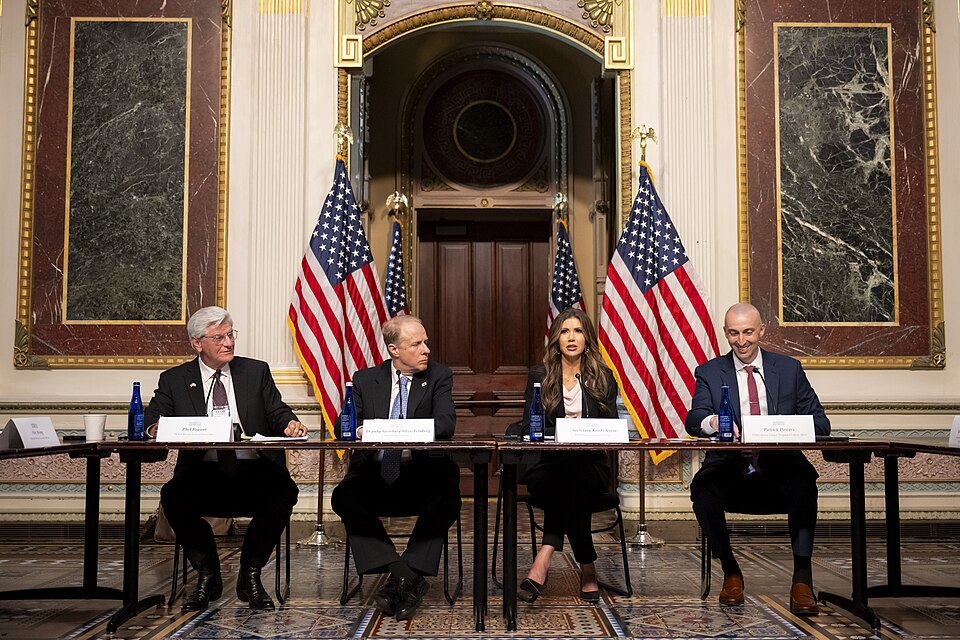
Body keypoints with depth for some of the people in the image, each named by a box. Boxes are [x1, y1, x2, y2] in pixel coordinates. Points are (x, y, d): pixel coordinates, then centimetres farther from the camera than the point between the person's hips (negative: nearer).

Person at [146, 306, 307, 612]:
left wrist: (289, 423, -15)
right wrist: (155, 428, -20)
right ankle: (207, 573, -5)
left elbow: (277, 412, 10)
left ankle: (250, 575, -9)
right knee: (173, 496, -31)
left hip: (254, 470, 0)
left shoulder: (257, 371, 14)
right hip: (204, 472, 0)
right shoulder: (174, 380, 12)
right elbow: (151, 418, 5)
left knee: (284, 491, -30)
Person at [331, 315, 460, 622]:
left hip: (423, 472, -1)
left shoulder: (439, 376, 4)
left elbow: (446, 424, -10)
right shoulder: (365, 379, 10)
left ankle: (404, 575, -20)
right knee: (344, 496, -27)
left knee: (446, 500, -31)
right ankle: (402, 573, -24)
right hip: (374, 472, 2)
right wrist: (356, 430, -20)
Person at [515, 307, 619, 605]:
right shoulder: (539, 376, 10)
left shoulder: (602, 378, 12)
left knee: (573, 480, -35)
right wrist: (563, 431, -17)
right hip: (546, 466, 0)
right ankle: (587, 569, -24)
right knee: (568, 480, -35)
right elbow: (529, 428, 1)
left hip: (590, 465, 1)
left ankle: (544, 558, -31)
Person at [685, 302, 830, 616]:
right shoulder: (709, 372, 11)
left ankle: (802, 578, -27)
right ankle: (731, 572, -11)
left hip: (779, 468, 0)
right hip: (731, 470, 0)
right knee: (702, 487, -32)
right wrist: (711, 422, -30)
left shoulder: (789, 369, 14)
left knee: (803, 481, -34)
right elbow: (693, 420, -5)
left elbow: (820, 423, 8)